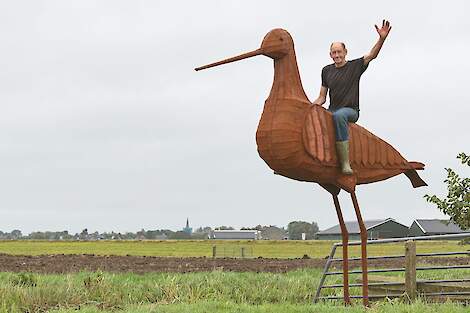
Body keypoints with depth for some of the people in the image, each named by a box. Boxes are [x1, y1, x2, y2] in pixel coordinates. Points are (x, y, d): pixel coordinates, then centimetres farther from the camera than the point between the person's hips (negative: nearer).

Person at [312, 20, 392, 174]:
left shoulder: (355, 66, 5)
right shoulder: (327, 71, 15)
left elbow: (372, 55, -10)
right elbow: (322, 98, 16)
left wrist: (382, 38, -27)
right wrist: (311, 105, -5)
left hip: (351, 110, -4)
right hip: (332, 110, 4)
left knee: (339, 115, -40)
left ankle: (345, 163, -43)